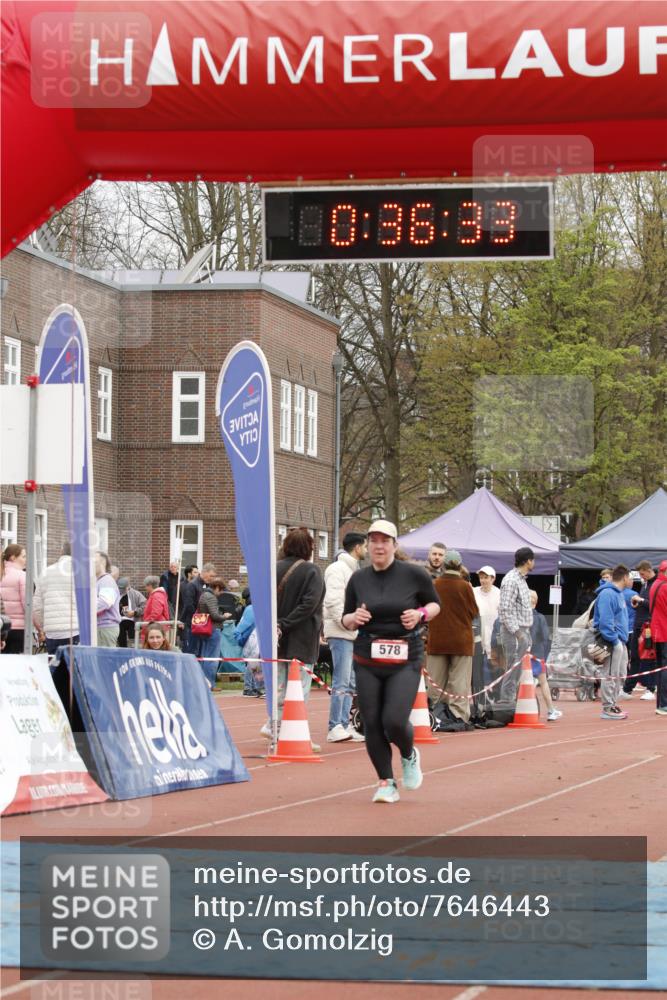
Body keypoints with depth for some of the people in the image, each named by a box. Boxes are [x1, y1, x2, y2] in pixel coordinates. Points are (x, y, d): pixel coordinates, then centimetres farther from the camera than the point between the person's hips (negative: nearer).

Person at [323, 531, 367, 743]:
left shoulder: (353, 570, 21)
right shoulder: (338, 569, -9)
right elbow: (332, 602, -18)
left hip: (353, 635, 10)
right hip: (340, 634, -10)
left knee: (349, 683, 10)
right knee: (341, 683, -12)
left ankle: (344, 725, 14)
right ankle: (335, 728, -12)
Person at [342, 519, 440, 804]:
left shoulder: (414, 574, -3)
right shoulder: (358, 579, 4)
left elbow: (435, 604, 10)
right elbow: (345, 620, 13)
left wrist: (421, 614, -11)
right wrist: (354, 618, -10)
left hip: (405, 659, -3)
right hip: (367, 660, 3)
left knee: (394, 720, -15)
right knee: (372, 724, -1)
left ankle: (409, 756, 20)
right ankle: (386, 783, 15)